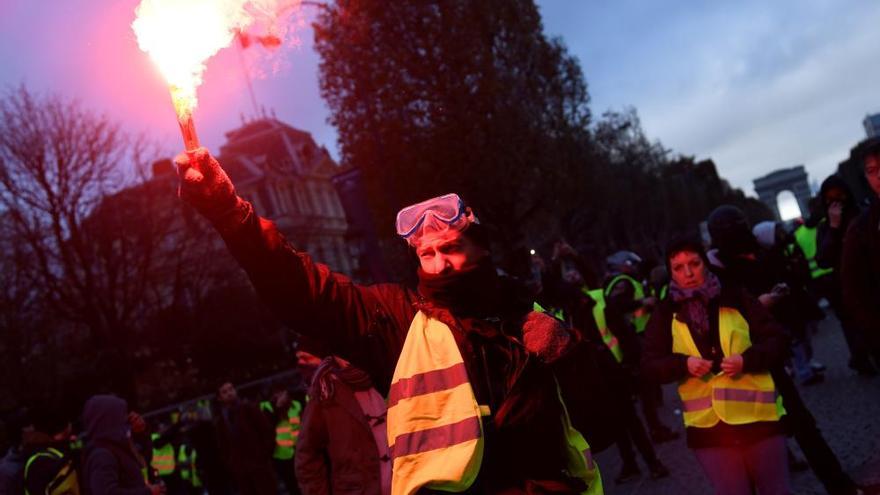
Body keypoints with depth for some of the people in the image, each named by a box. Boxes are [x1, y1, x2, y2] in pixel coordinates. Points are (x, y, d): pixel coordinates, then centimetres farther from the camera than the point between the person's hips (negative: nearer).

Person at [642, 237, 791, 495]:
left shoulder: (735, 299, 0)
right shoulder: (666, 314, 4)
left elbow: (776, 341, 2)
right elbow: (650, 364, 3)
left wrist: (746, 360, -17)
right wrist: (684, 364, -16)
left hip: (758, 417, -1)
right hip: (708, 426, 1)